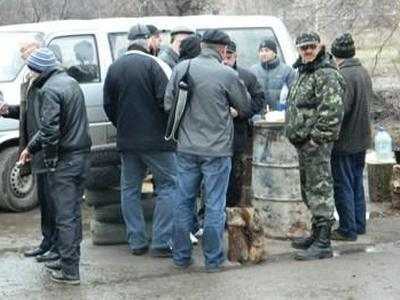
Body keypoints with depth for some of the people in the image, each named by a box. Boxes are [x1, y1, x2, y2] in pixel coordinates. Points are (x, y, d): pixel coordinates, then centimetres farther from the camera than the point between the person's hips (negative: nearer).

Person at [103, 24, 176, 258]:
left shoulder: (114, 68, 9)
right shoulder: (154, 64, -11)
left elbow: (109, 105, 13)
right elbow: (167, 101, -17)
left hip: (126, 140, 6)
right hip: (156, 139, -6)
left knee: (130, 189, 13)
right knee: (168, 185, 2)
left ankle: (136, 242, 15)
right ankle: (161, 243, -3)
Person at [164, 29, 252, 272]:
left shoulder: (182, 68, -1)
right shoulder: (227, 75, -12)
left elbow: (168, 104, 4)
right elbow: (246, 108, 0)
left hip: (187, 147, 4)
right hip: (217, 150, -4)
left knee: (184, 202, 13)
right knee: (215, 205, 6)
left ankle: (181, 256, 20)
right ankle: (213, 259, 12)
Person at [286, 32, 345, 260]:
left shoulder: (326, 75, -14)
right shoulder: (305, 73, 18)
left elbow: (333, 111, -23)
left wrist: (316, 137, -22)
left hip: (317, 144, -10)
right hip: (304, 143, 10)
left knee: (320, 190, -8)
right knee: (309, 189, 17)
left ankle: (323, 244, -5)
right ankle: (317, 234, 29)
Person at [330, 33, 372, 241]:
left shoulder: (344, 76, -20)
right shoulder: (364, 72, 7)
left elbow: (341, 109, -24)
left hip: (345, 140, -9)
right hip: (362, 138, 9)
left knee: (343, 186, 0)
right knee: (357, 183, 17)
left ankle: (348, 230, 5)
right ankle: (359, 224, 25)